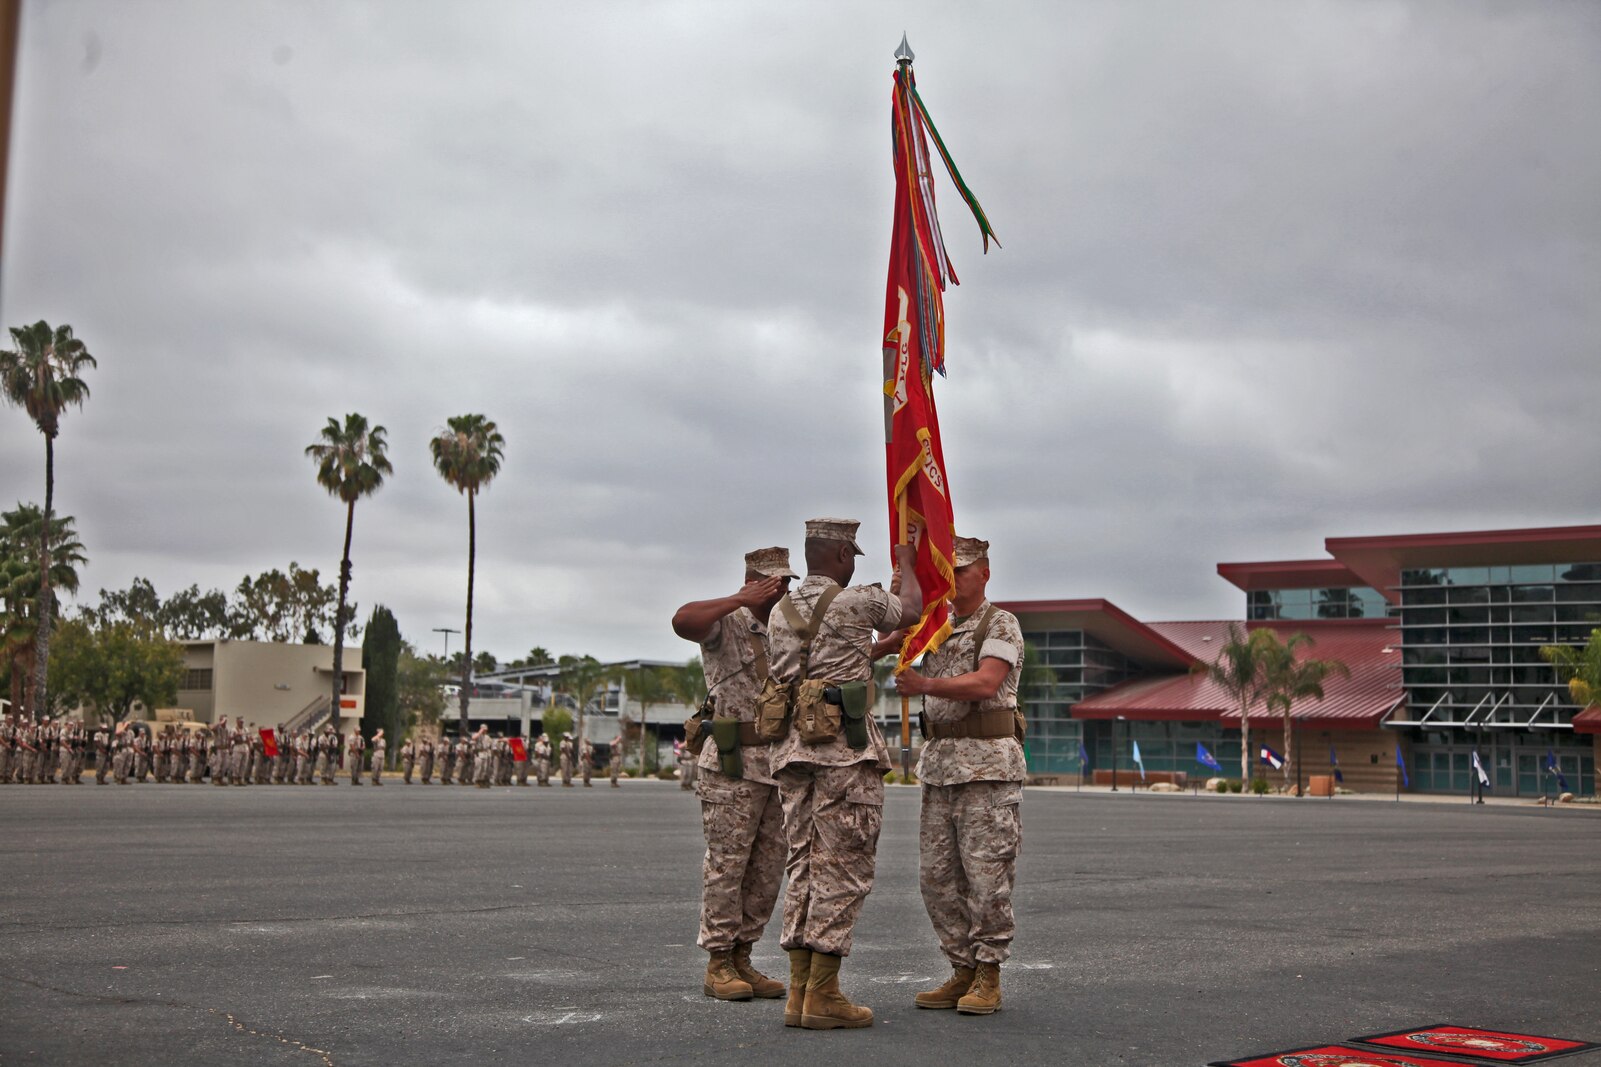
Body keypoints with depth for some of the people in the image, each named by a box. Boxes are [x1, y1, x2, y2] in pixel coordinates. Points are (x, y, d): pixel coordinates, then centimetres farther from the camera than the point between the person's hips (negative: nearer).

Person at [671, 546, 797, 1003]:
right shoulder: (726, 624, -6)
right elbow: (683, 621, -28)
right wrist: (740, 601, -26)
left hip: (780, 764, 7)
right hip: (733, 764, -7)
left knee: (767, 870, 8)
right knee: (726, 864, -3)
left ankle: (742, 958, 17)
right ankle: (719, 965, 4)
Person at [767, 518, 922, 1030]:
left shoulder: (779, 613, 14)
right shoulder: (856, 601, -6)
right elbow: (911, 610, 13)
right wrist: (906, 564, 30)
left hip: (793, 750, 7)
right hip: (847, 748, -7)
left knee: (803, 867, 9)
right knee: (842, 870, -4)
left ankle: (799, 992, 8)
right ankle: (823, 995, -5)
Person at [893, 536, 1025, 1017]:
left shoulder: (1001, 624, -4)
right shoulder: (937, 627, 19)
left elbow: (986, 683, -18)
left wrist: (926, 685, -28)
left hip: (988, 765, -7)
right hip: (939, 764, 7)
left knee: (987, 875, -5)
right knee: (937, 876, 6)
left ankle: (989, 977, 4)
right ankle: (962, 971, 15)